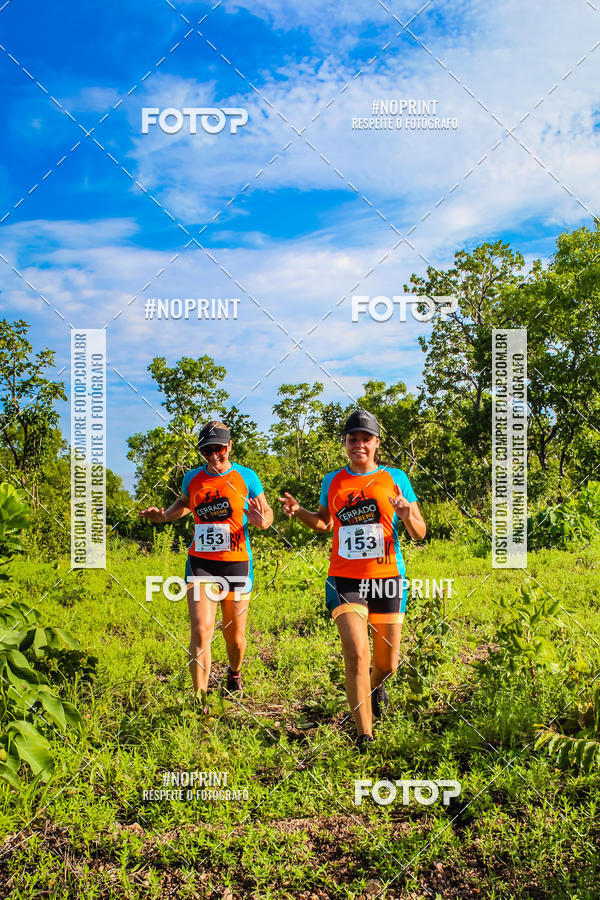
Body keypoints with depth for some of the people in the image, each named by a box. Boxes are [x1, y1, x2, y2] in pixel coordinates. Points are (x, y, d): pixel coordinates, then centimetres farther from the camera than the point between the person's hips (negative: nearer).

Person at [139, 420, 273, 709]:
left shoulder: (246, 477, -4)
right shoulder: (192, 478, 3)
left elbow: (267, 512, 5)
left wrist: (262, 521, -19)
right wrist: (164, 515, 5)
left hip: (236, 565, -1)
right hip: (200, 563, 1)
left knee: (234, 636, 12)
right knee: (201, 631, -14)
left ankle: (234, 674, 44)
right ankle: (200, 700, -5)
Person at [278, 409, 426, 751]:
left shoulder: (396, 478, 3)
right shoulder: (333, 481, 8)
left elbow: (420, 533, 3)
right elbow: (324, 522, 24)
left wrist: (407, 515, -18)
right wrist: (299, 512, 5)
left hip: (387, 580, 0)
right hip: (345, 580, 0)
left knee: (388, 664, 10)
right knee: (357, 655, -17)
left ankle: (376, 686, 47)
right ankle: (365, 737, -5)